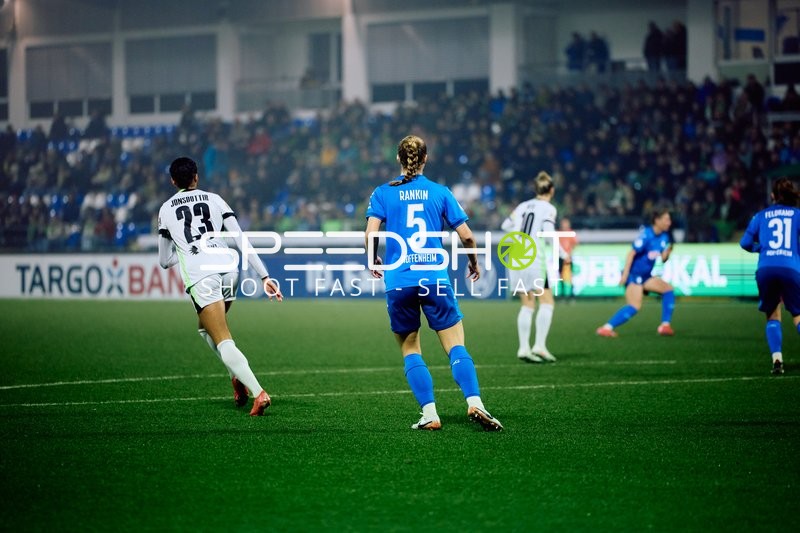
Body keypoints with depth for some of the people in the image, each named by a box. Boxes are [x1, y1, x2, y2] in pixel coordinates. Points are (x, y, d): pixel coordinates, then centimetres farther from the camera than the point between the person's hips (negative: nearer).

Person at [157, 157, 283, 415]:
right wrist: (264, 276, 7)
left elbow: (164, 261, 19)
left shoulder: (166, 210, 14)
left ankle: (259, 393, -23)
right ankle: (238, 375, 9)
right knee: (207, 327, 27)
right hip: (228, 268, 4)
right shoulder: (214, 200, 15)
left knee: (223, 342, -7)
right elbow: (242, 241, 8)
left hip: (199, 277, -4)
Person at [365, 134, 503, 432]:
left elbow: (370, 234, -6)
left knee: (410, 350, 11)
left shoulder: (383, 193, 5)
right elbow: (466, 236, 4)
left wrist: (374, 260, 14)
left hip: (398, 281, 0)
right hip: (435, 279, 0)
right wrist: (474, 263, 23)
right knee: (456, 346, 1)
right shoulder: (440, 192, 7)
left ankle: (429, 414, 0)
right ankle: (474, 403, -17)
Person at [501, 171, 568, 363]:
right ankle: (539, 346, -9)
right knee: (546, 302, 0)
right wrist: (563, 254, -5)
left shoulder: (523, 206, 13)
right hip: (536, 259, -6)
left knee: (527, 305, 9)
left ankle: (524, 348, 3)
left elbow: (506, 225, 22)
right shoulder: (548, 209, -4)